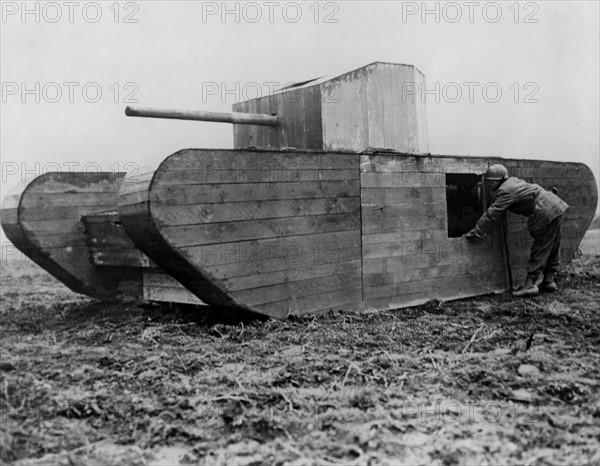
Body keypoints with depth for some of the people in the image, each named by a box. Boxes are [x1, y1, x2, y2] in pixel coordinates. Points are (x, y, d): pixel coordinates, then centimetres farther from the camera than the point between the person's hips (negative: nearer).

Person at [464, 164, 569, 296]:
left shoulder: (505, 192, -14)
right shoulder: (512, 181, 15)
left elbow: (492, 214, -15)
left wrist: (476, 232, -11)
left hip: (546, 213, -10)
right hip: (557, 206, 10)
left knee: (540, 250, -7)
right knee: (552, 248, 14)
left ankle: (530, 284, -4)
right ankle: (549, 281, 23)